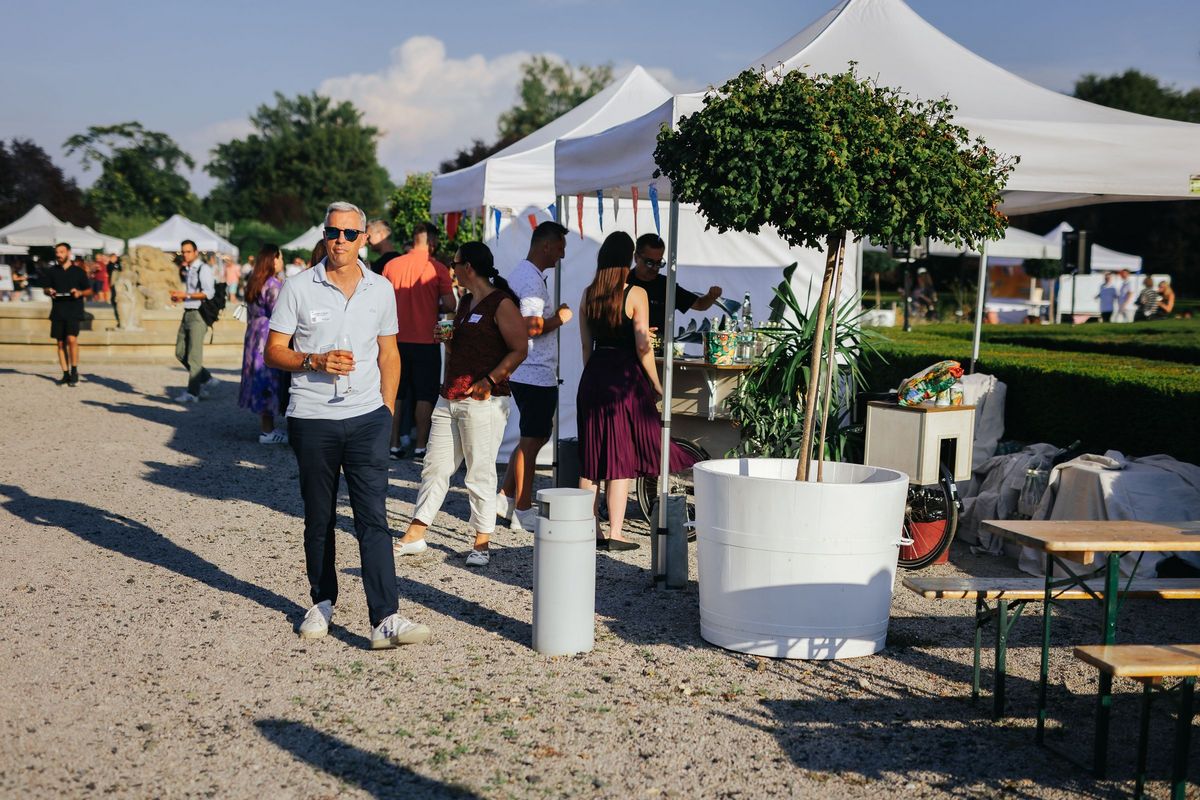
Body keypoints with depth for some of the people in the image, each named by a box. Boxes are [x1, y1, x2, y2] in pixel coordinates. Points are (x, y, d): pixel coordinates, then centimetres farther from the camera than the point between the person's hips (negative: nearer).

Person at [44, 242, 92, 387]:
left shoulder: (78, 271, 3)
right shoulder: (51, 271, 12)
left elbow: (89, 290, 7)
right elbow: (46, 289, 19)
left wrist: (80, 292, -13)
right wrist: (48, 291, -4)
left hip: (74, 311, -4)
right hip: (57, 311, 4)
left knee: (72, 339, -19)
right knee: (61, 343, 5)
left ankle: (74, 371, -6)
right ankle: (66, 374, 12)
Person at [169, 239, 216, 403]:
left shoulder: (203, 269, -8)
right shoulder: (187, 270, 17)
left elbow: (209, 293, -18)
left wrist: (185, 295, -21)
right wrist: (179, 297, 7)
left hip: (199, 314, -9)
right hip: (187, 313, 9)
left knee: (194, 355, -7)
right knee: (180, 353, 10)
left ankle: (192, 393, -3)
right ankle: (205, 379, 22)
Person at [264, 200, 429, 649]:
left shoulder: (381, 290, 7)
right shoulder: (298, 289, 0)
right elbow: (273, 352, 1)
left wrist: (386, 410, 7)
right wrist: (315, 361, -16)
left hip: (367, 417, 1)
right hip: (312, 418, 0)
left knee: (373, 518, -8)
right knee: (319, 519, 10)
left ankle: (386, 620, -12)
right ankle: (323, 602, 29)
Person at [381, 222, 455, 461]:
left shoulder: (391, 265, 2)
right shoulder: (437, 268, -8)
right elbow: (449, 304, -10)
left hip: (397, 340, 3)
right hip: (426, 341, -3)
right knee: (424, 396, 4)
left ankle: (394, 445, 14)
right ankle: (420, 447, 4)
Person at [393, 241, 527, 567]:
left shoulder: (501, 303, -8)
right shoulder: (465, 302, 19)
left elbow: (519, 349, -13)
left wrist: (489, 379, -20)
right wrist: (446, 338, 7)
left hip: (483, 401, -8)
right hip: (449, 398, 9)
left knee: (480, 472, -3)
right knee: (435, 466, 10)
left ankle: (482, 543, 7)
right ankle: (415, 535, 16)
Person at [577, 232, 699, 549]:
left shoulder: (588, 294, 6)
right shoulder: (636, 294, -9)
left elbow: (586, 346, 11)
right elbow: (642, 347, -11)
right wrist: (656, 385, -1)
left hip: (593, 378, 5)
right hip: (625, 379, -5)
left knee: (591, 457, 13)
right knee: (621, 459, 0)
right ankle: (614, 534, 1)